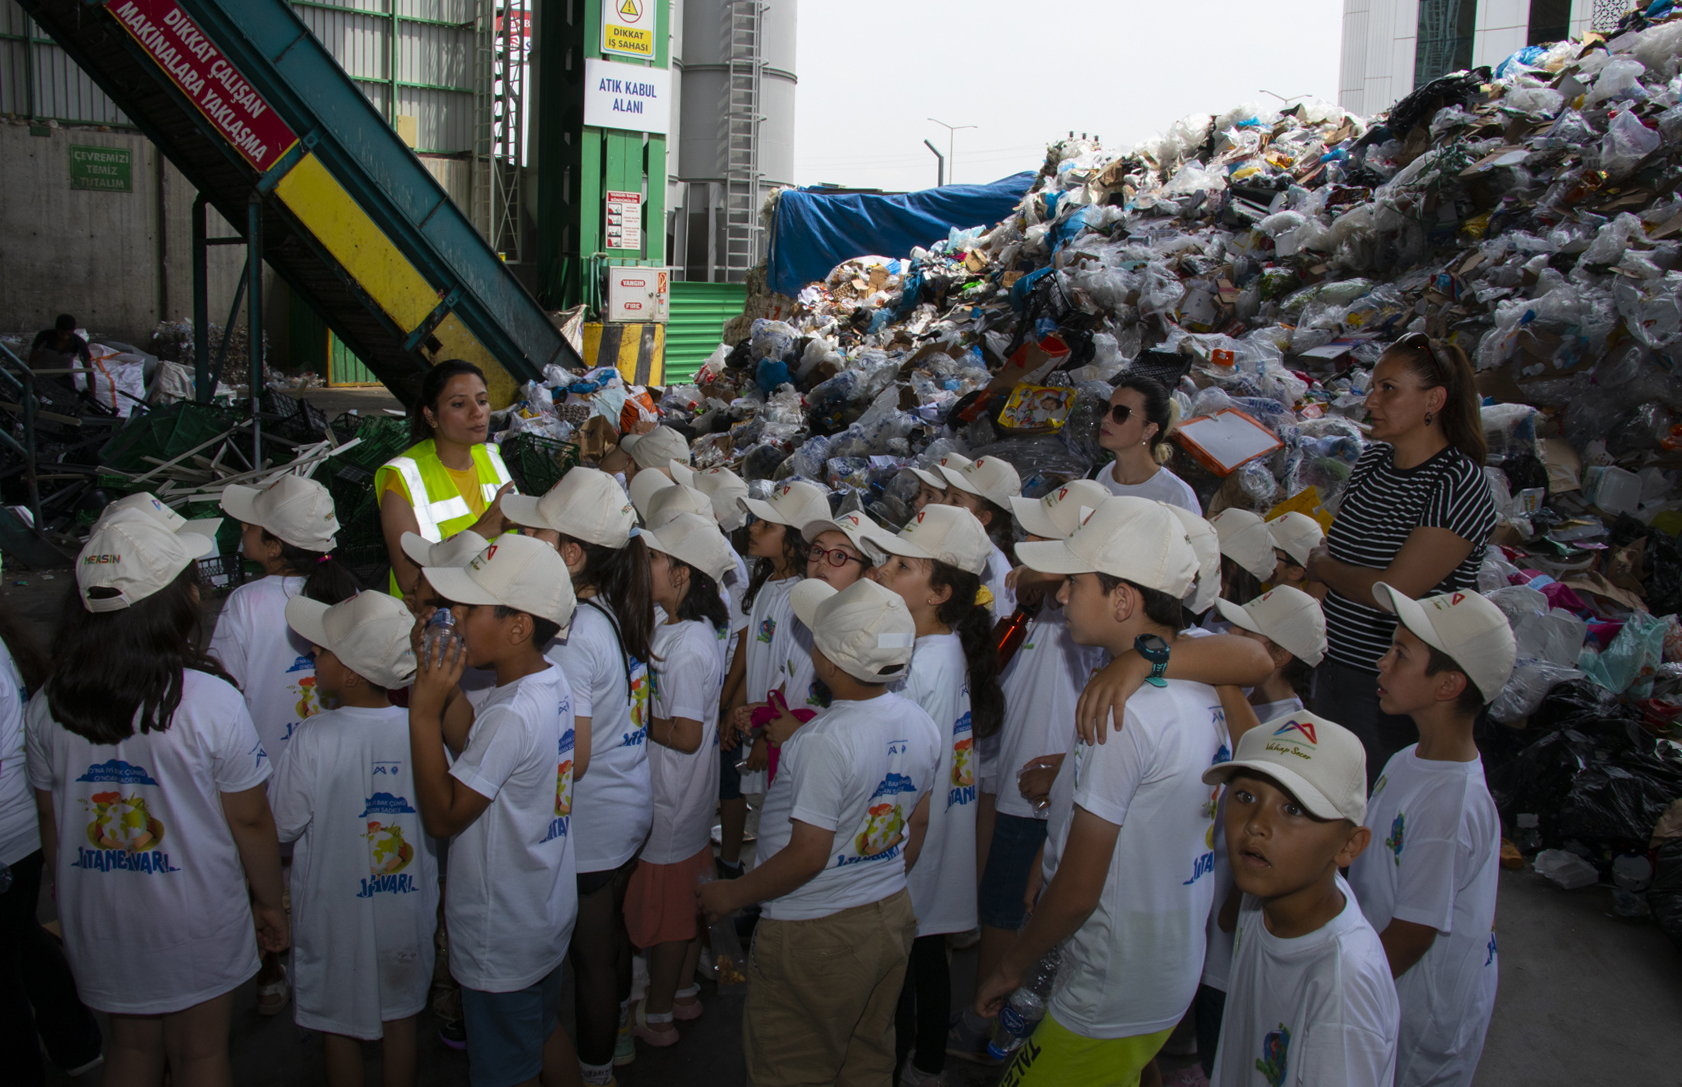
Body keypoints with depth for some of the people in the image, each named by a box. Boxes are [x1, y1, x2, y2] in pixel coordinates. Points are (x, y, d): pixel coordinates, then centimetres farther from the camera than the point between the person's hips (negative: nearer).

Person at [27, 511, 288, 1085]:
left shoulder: (47, 705, -10)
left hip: (100, 924, 4)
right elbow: (250, 821, -15)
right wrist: (268, 902, 1)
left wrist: (67, 897, 18)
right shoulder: (210, 701, -23)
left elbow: (52, 823, 2)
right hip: (197, 929, -3)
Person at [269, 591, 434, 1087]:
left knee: (338, 1029, 18)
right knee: (400, 1023, 21)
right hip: (407, 912, 3)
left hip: (335, 913, -3)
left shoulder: (313, 741, -23)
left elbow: (282, 827, -13)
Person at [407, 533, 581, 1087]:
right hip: (547, 912, 9)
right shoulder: (552, 682, -4)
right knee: (544, 1031, 29)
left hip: (502, 940, -9)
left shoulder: (513, 715, -32)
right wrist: (444, 682, -4)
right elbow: (474, 746, 8)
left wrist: (423, 713, -25)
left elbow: (443, 816, -24)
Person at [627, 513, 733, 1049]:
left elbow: (685, 736, -26)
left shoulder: (686, 646, -27)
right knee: (685, 900, 23)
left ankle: (656, 1016, 24)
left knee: (665, 909, 8)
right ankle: (684, 991, 39)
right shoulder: (687, 629, 2)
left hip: (672, 802, -9)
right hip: (691, 799, 9)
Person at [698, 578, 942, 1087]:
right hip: (891, 919, 8)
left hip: (815, 936, -7)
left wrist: (733, 894, -9)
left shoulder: (827, 741, -27)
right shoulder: (922, 724, -2)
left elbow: (807, 857, -24)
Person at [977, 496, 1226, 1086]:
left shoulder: (1125, 714, -26)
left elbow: (1076, 892, -22)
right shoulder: (1204, 690, -1)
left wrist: (1010, 968, -7)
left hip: (1109, 1009, -8)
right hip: (1174, 978, 8)